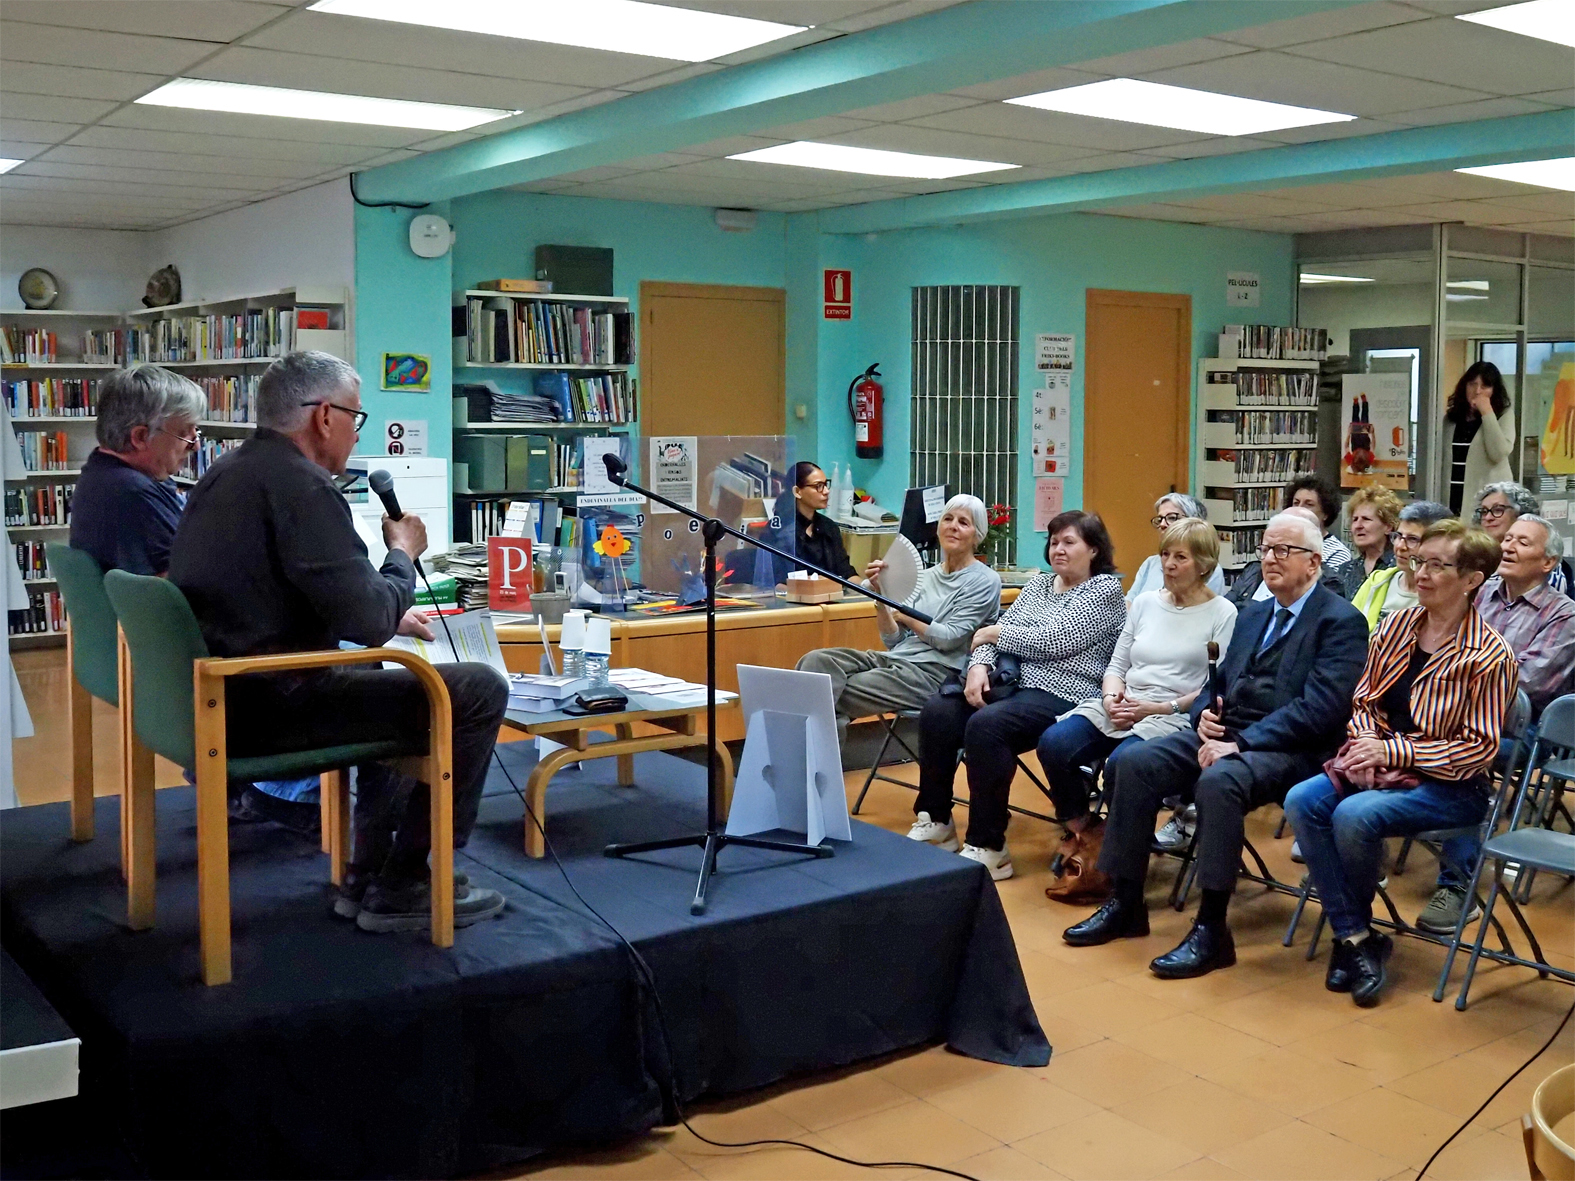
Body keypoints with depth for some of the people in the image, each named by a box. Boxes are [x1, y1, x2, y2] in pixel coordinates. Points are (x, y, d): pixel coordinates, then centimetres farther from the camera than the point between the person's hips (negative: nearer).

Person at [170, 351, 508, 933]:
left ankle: (369, 872, 28)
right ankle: (403, 886, 1)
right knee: (478, 689, -8)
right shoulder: (300, 485, -17)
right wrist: (403, 554, -2)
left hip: (215, 697, 11)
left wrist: (388, 618, 19)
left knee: (389, 680, 31)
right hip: (267, 706, -10)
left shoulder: (225, 474, 14)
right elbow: (368, 620, -21)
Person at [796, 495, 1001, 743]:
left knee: (834, 695, -24)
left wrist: (905, 616, 2)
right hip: (895, 658, 7)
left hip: (933, 673, -7)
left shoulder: (985, 580, 0)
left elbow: (949, 638, -10)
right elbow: (893, 640, 11)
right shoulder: (926, 576, 18)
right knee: (816, 661, -19)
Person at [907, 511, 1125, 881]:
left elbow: (1049, 642, -14)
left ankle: (988, 847, -25)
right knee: (936, 713, -14)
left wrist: (995, 633, -2)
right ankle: (934, 821, -1)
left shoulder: (1105, 590, -3)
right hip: (1010, 683, 8)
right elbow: (999, 630, 11)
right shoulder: (1039, 584, 19)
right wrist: (979, 665, -10)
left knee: (985, 725, -32)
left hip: (1061, 696, -7)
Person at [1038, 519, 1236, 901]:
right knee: (1053, 743, -22)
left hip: (1176, 718, -5)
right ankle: (1084, 834, -1)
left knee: (1121, 763, -34)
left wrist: (1161, 708, -15)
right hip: (1120, 710, 5)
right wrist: (1111, 696, -3)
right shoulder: (1145, 602, 18)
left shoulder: (1222, 613, 2)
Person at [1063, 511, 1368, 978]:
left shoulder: (1341, 621, -5)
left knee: (1218, 780, -36)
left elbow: (1319, 708, -17)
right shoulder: (1252, 615, 21)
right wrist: (1206, 712, -1)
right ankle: (1126, 903, -3)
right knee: (1135, 763, -12)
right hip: (1229, 732, 8)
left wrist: (1242, 741, -22)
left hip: (1290, 749, -8)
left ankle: (1211, 929, -26)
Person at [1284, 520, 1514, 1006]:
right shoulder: (1396, 626, 6)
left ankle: (1355, 934, -3)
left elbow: (1480, 747, -11)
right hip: (1380, 763, 6)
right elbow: (1365, 701, 14)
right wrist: (1367, 739, -9)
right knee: (1301, 801, -21)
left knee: (1355, 815, -31)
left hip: (1450, 784, -6)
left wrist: (1394, 751, -17)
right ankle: (1355, 939, -15)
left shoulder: (1490, 656, -11)